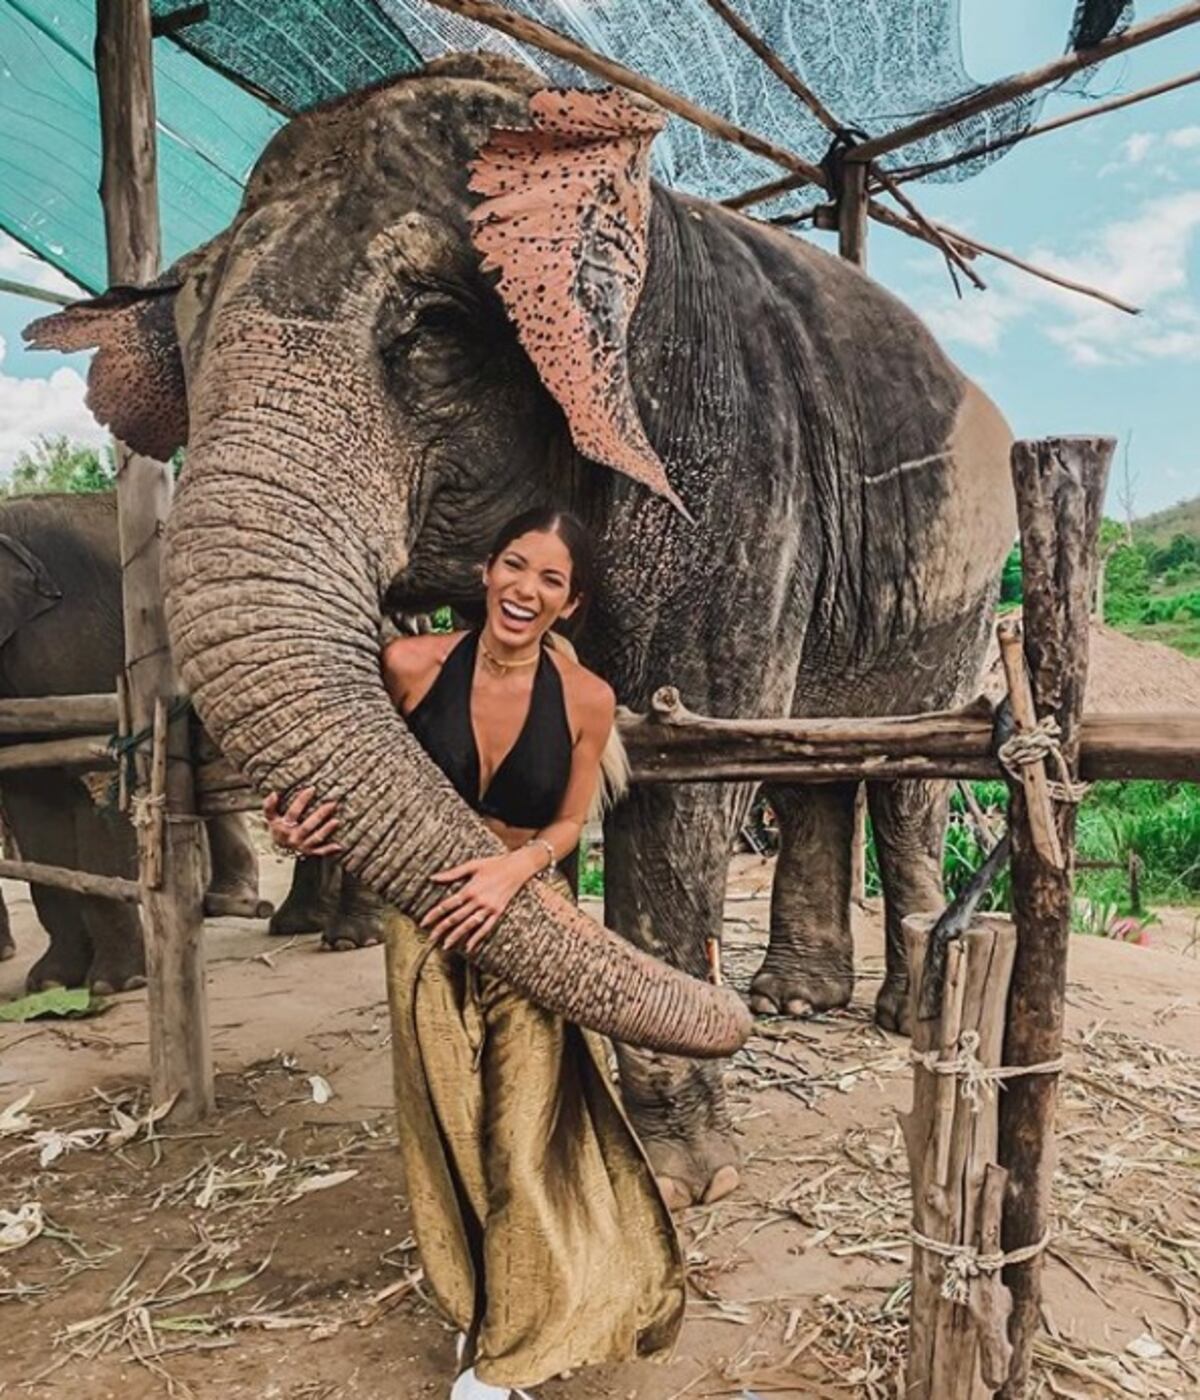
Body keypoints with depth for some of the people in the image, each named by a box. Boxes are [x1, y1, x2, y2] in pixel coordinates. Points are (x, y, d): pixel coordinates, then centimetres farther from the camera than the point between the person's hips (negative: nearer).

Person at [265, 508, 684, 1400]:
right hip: (427, 927, 1)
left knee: (524, 1140, 1)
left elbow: (567, 827, -1)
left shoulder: (585, 699, -10)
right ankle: (474, 1309, 37)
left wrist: (513, 870, -21)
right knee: (446, 1128, 12)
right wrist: (299, 820, -18)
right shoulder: (412, 666, -11)